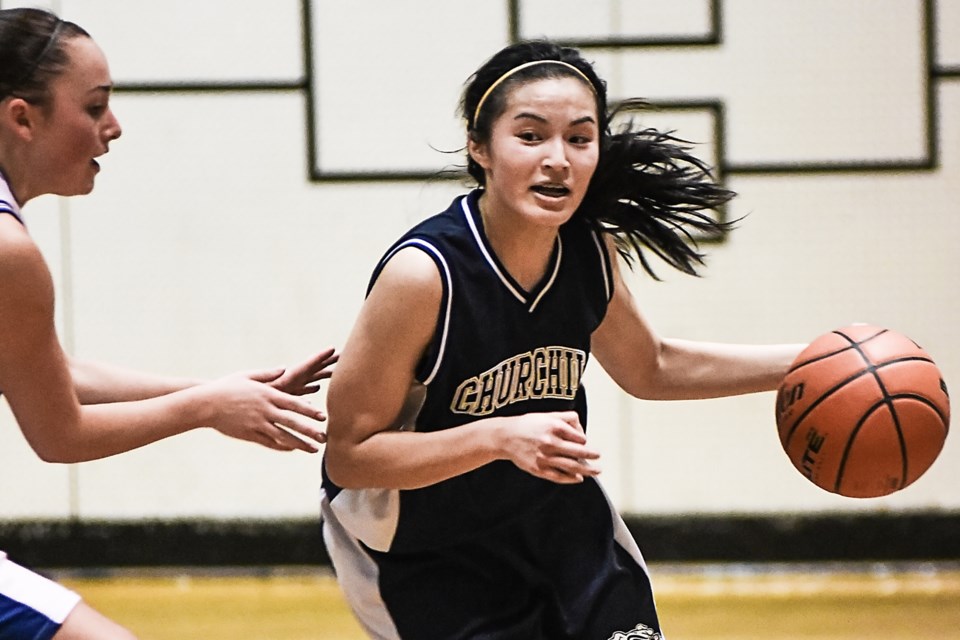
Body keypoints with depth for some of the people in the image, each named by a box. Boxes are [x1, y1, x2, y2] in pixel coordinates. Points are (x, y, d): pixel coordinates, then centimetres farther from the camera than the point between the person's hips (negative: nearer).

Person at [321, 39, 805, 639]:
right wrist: (500, 438, -36)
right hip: (426, 559, -6)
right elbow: (349, 455, -24)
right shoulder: (423, 273, -29)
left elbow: (651, 366, 11)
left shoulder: (590, 251, -11)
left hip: (559, 522, 6)